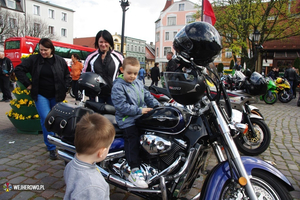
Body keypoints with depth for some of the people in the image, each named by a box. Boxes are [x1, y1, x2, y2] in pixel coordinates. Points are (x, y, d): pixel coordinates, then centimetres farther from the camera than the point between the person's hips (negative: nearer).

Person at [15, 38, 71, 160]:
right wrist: (28, 84, -3)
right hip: (40, 95, -1)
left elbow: (67, 76, 11)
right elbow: (19, 70, 4)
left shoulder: (60, 61, 2)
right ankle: (52, 149, 0)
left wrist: (64, 89, 2)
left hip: (56, 96, 1)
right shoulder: (34, 60, 0)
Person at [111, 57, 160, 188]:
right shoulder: (118, 86, -8)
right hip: (127, 119, -7)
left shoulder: (139, 83, 16)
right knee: (133, 137, -23)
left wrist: (157, 105, 4)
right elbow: (121, 106, -16)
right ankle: (135, 171, -21)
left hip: (141, 116, 7)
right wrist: (139, 110, -18)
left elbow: (147, 96, 20)